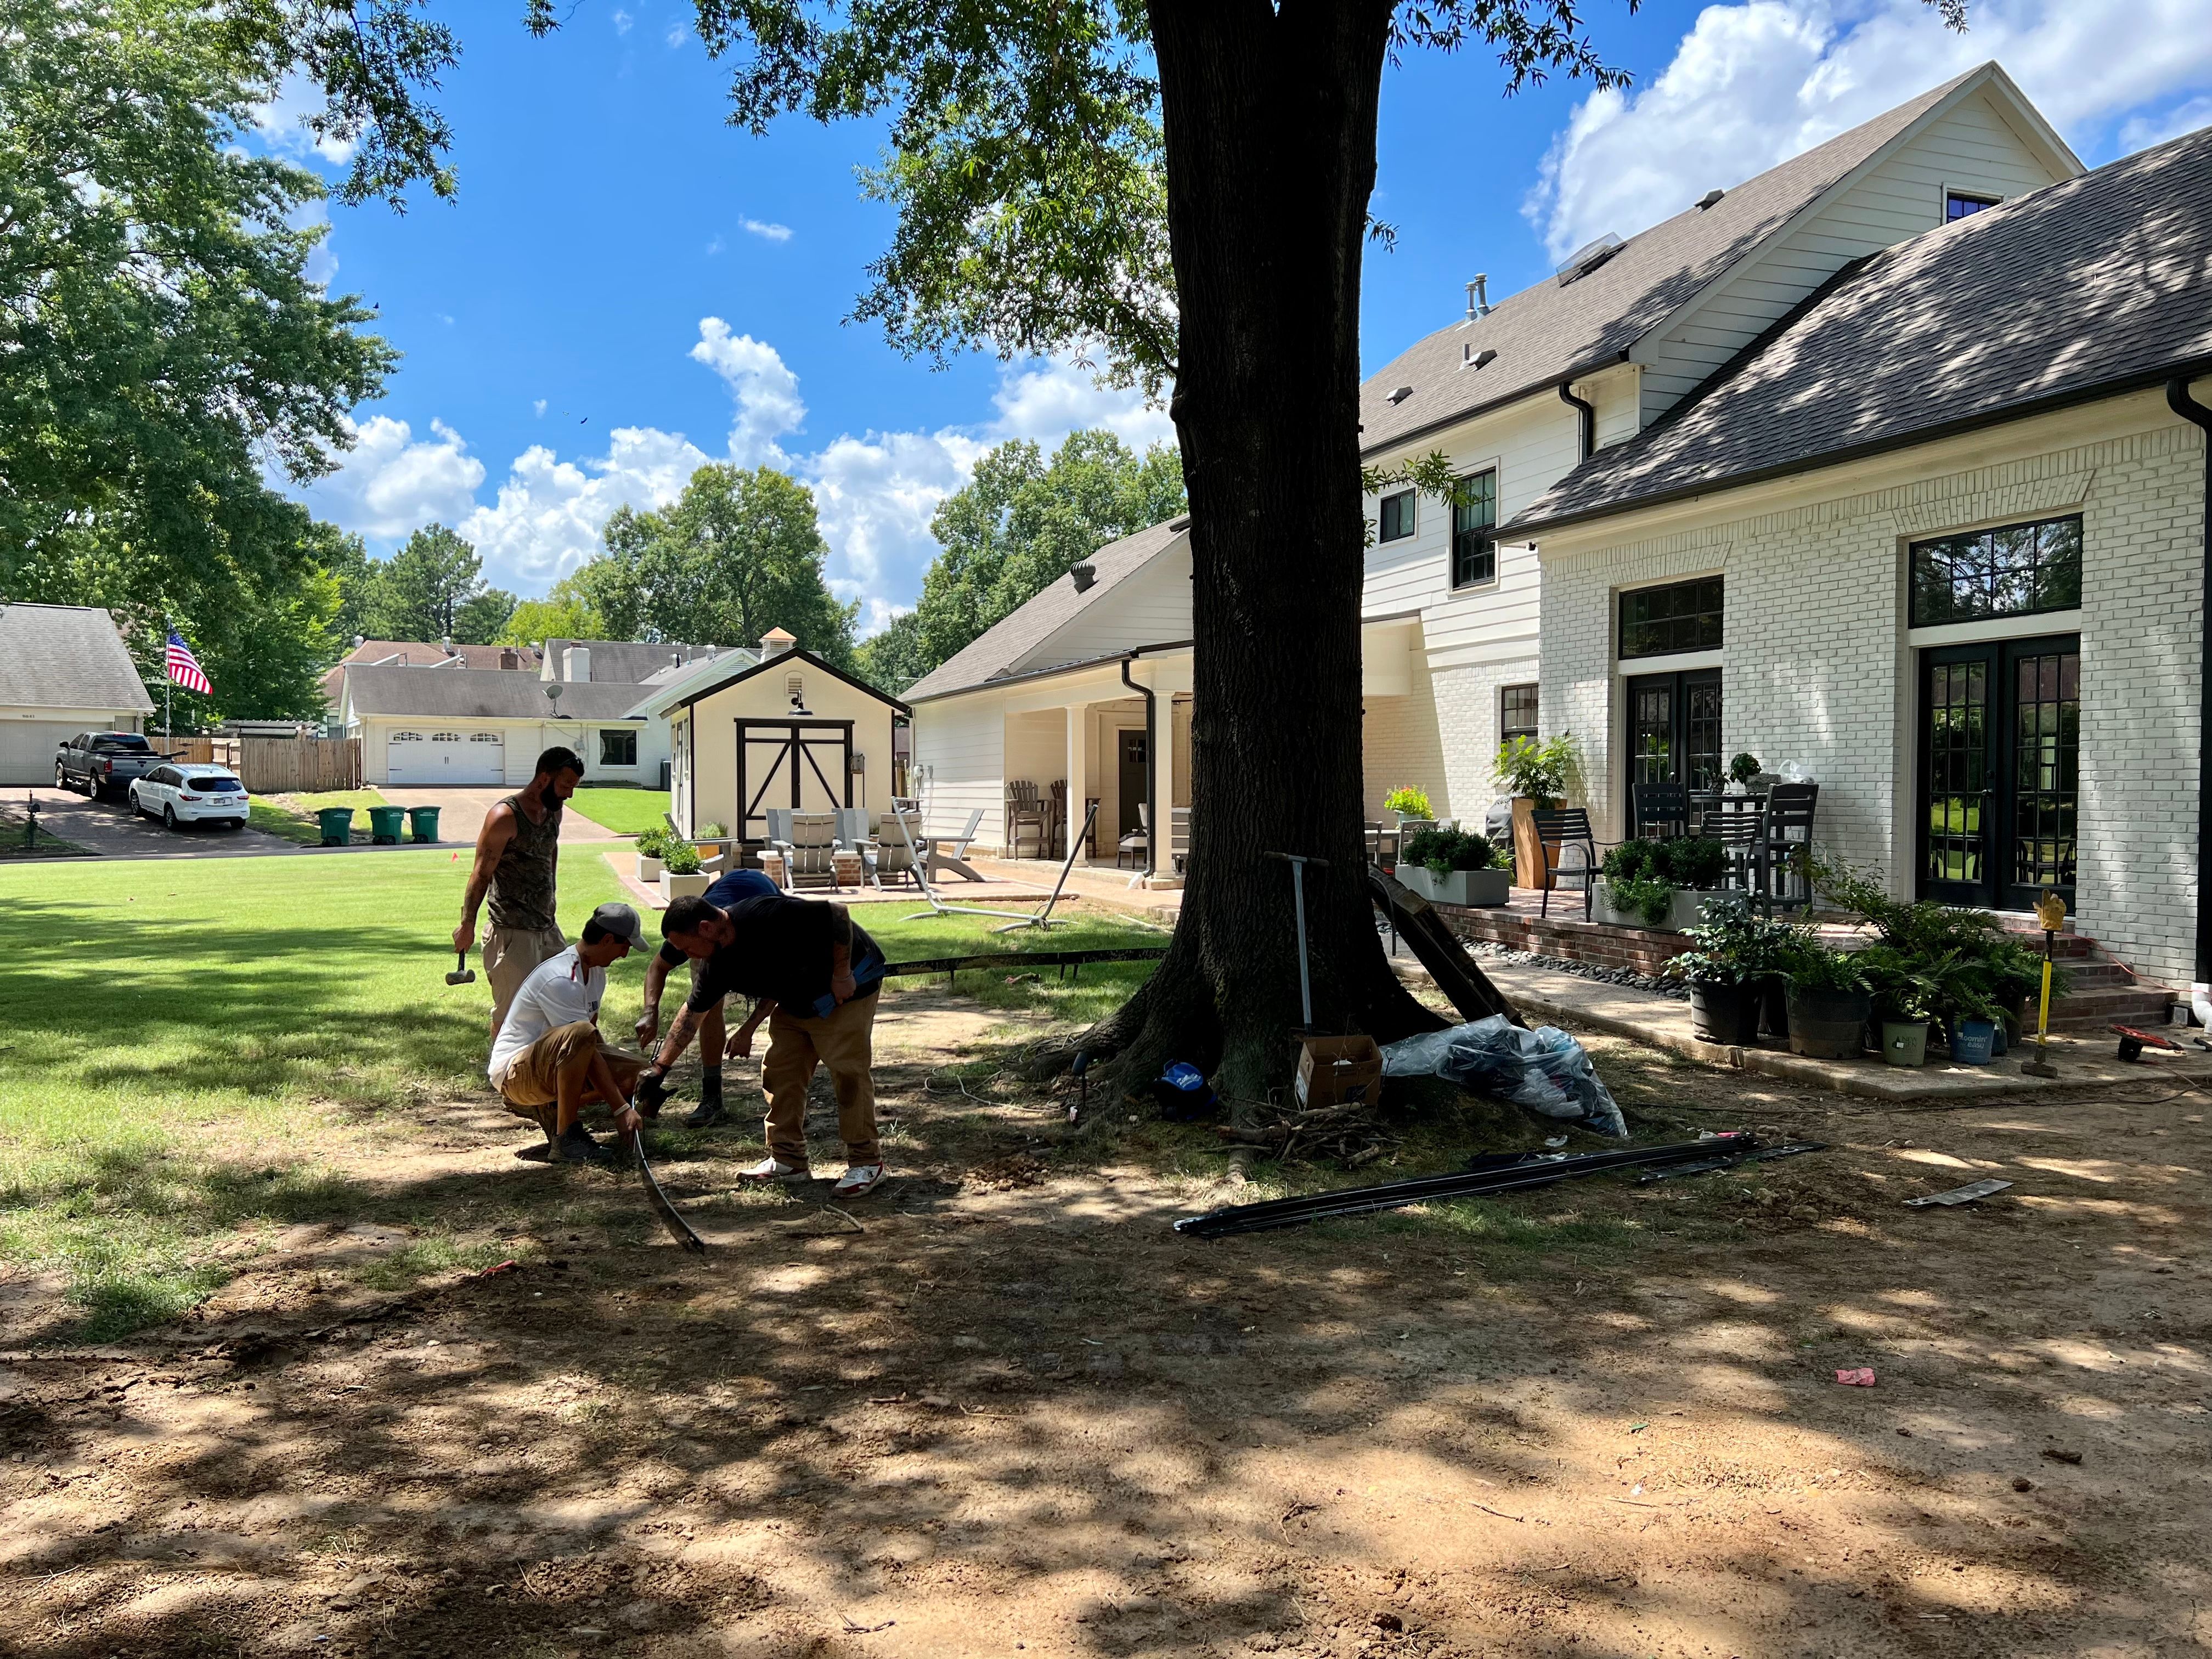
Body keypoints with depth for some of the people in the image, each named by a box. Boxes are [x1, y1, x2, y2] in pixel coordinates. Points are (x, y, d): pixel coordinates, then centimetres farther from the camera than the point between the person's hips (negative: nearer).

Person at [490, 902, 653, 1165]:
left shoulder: (596, 972, 7)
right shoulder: (561, 980, -24)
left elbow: (595, 1043, 17)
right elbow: (584, 1037, -27)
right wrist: (621, 1109, -27)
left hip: (549, 1065, 10)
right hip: (514, 1073, -10)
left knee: (633, 1070, -6)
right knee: (580, 1034, -38)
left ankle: (552, 1109, 4)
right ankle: (565, 1140, -28)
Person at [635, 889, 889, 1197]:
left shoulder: (766, 917, -32)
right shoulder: (720, 964, -5)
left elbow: (838, 913, -29)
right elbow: (692, 1014, 7)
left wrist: (842, 975, -24)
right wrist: (659, 1067, 6)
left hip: (848, 985, -8)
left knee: (849, 1071, -10)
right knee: (779, 1071, 5)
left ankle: (867, 1163, -1)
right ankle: (788, 1159, 15)